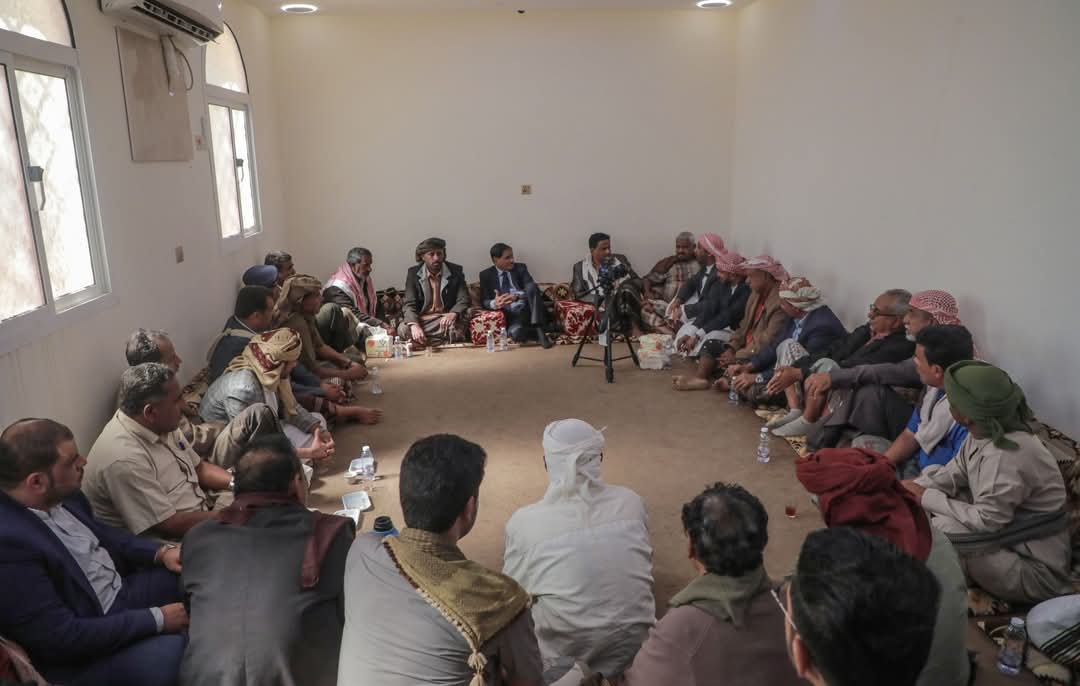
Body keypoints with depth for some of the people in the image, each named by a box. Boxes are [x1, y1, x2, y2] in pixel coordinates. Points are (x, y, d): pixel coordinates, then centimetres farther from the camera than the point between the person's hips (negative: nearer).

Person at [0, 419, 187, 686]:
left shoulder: (59, 494, -5)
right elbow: (64, 638, -26)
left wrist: (160, 552, 1)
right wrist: (156, 619, -20)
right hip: (81, 651, -9)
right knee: (172, 654, -29)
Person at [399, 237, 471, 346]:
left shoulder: (456, 271, 2)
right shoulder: (413, 273, 2)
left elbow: (463, 300, -3)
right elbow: (409, 304, -5)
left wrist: (453, 314, -28)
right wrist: (414, 325, -28)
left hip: (446, 318, 0)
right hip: (420, 319, 1)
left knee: (455, 330, -35)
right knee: (403, 329, -31)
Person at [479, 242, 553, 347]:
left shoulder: (520, 268, 9)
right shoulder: (486, 275, 8)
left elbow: (531, 287, -5)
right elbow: (484, 301, 1)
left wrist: (516, 296, -25)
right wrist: (494, 304, -23)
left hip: (528, 307, 2)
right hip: (510, 314, -2)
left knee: (532, 287, -29)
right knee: (516, 333, -36)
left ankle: (539, 328, -28)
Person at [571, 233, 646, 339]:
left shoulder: (620, 259, 13)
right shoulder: (580, 267, 8)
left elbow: (637, 281, 12)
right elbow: (578, 294, 0)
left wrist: (623, 286, -11)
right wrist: (601, 299, -14)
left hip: (624, 302, 2)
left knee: (626, 288, -31)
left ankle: (634, 326, -28)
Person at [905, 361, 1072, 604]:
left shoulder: (1007, 456, -31)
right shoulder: (982, 433, -5)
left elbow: (986, 521, -28)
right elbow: (953, 474, 4)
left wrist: (927, 498, -19)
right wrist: (914, 488, -11)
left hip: (1037, 571, -9)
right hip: (1008, 540, 9)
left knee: (941, 529, -28)